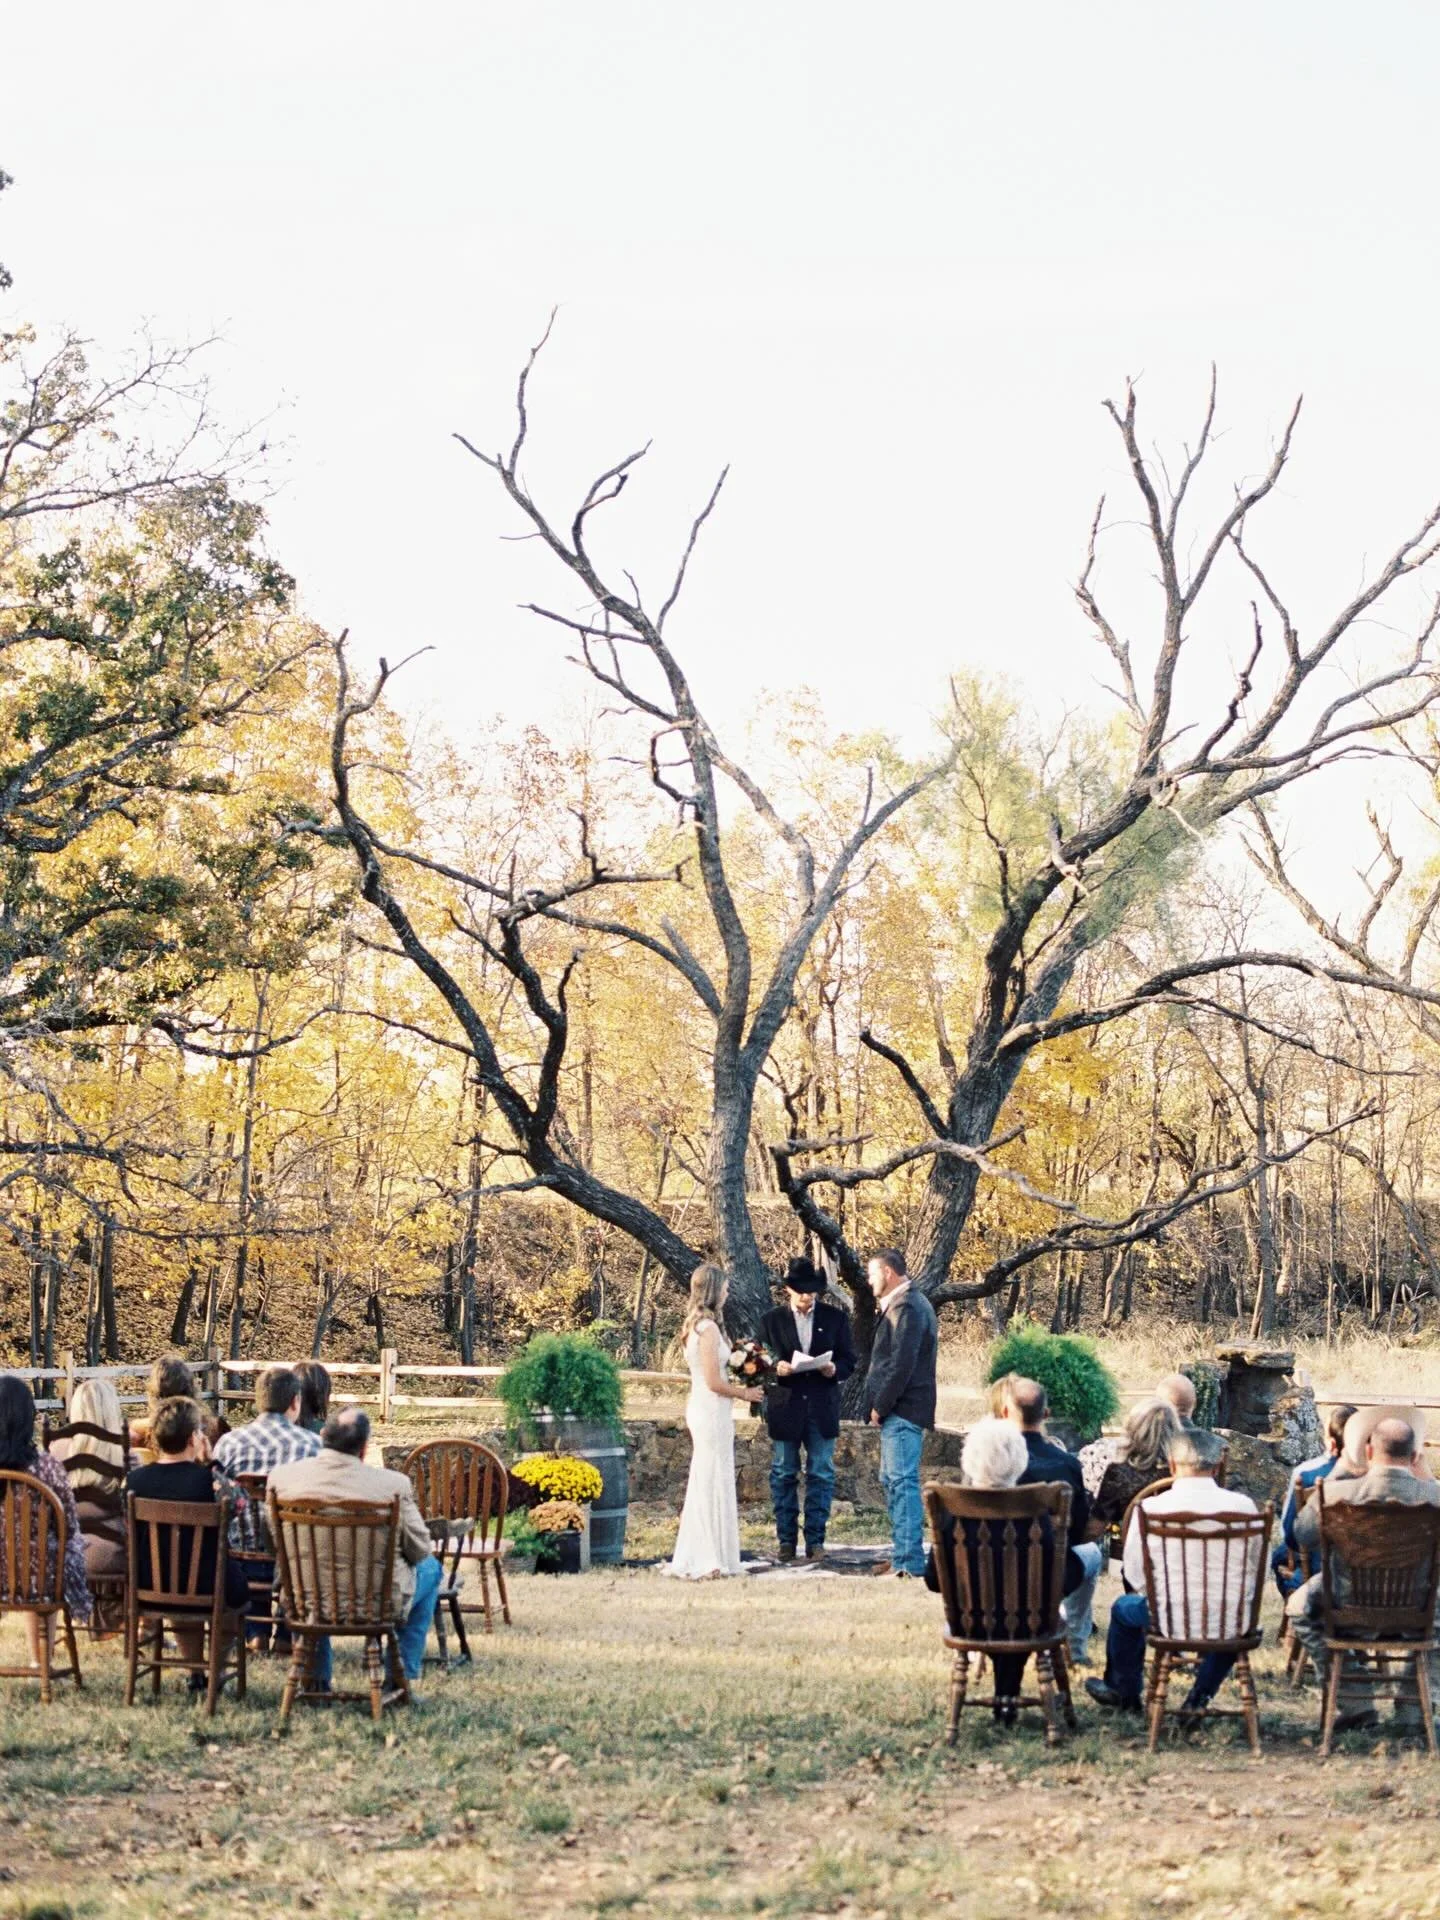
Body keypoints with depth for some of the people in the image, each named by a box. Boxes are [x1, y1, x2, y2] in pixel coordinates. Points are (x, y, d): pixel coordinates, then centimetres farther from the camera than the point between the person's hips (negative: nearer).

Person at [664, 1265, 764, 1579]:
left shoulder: (696, 1326, 12)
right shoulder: (709, 1328, -16)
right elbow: (714, 1382, -18)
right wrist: (745, 1394, -5)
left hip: (701, 1408, 9)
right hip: (712, 1410, -9)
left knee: (704, 1483, 14)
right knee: (711, 1482, -3)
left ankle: (691, 1558, 19)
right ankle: (706, 1561, 1)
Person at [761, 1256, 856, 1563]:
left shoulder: (836, 1318, 5)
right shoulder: (772, 1320, 4)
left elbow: (849, 1361, 6)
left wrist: (835, 1369, -16)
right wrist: (776, 1369, -17)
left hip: (822, 1408, 0)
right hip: (785, 1407, 0)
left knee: (821, 1475, 1)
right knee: (783, 1475, 5)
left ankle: (815, 1539, 6)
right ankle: (786, 1539, 12)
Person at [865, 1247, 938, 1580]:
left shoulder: (907, 1309, -16)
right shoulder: (902, 1305, 17)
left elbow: (902, 1365, -21)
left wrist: (880, 1408, -15)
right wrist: (881, 1406, 13)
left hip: (903, 1412, -11)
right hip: (898, 1412, 11)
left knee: (902, 1482, -11)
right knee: (893, 1481, 17)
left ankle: (910, 1562, -12)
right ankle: (902, 1553, 24)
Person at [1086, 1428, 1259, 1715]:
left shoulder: (1150, 1508, -12)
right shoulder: (1243, 1505, -9)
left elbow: (1136, 1576, -5)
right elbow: (1253, 1568, -1)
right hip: (1230, 1624, 1)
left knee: (1124, 1608, 32)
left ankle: (1125, 1694, 52)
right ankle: (1200, 1696, 42)